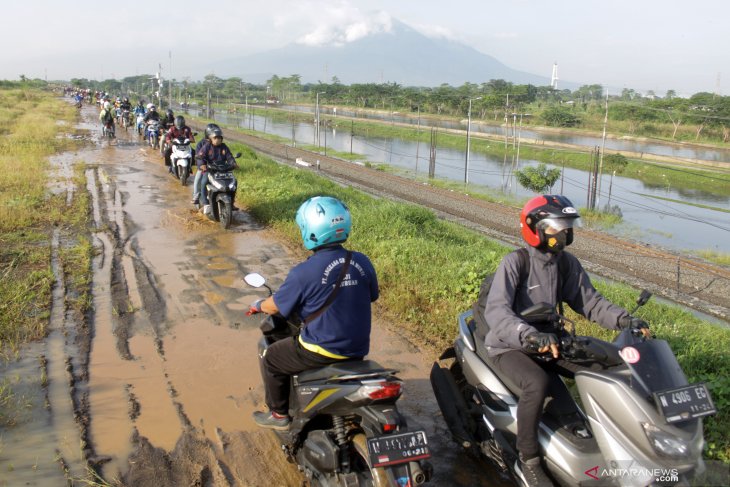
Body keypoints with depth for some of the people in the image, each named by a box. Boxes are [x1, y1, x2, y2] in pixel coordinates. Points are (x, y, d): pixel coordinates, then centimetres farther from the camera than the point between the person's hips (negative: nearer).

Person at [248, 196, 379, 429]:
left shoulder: (304, 272, -20)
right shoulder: (362, 262, -5)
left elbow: (276, 306, -6)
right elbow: (371, 296, 12)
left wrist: (258, 305, 16)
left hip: (322, 351, -6)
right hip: (358, 348, 7)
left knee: (270, 359, 17)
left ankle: (279, 414, 29)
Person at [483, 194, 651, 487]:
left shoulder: (567, 263, 1)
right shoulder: (514, 263, -20)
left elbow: (589, 301, 5)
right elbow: (495, 310, -32)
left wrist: (625, 320, -12)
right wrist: (529, 335, -48)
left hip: (549, 341, 7)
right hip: (510, 346, -6)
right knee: (537, 384, -34)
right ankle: (528, 459, -14)